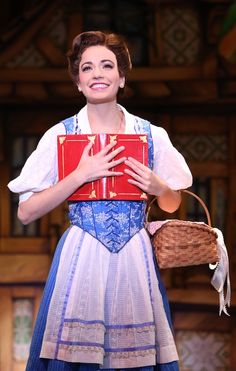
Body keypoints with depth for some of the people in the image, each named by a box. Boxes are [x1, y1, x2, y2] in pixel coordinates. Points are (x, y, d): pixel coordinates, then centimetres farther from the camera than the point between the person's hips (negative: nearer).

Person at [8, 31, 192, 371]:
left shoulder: (152, 135, 5)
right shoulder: (60, 135, 0)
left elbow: (173, 204, 17)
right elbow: (26, 213, -5)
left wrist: (159, 187, -5)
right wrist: (80, 175, -14)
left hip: (136, 259, 2)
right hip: (81, 257, -1)